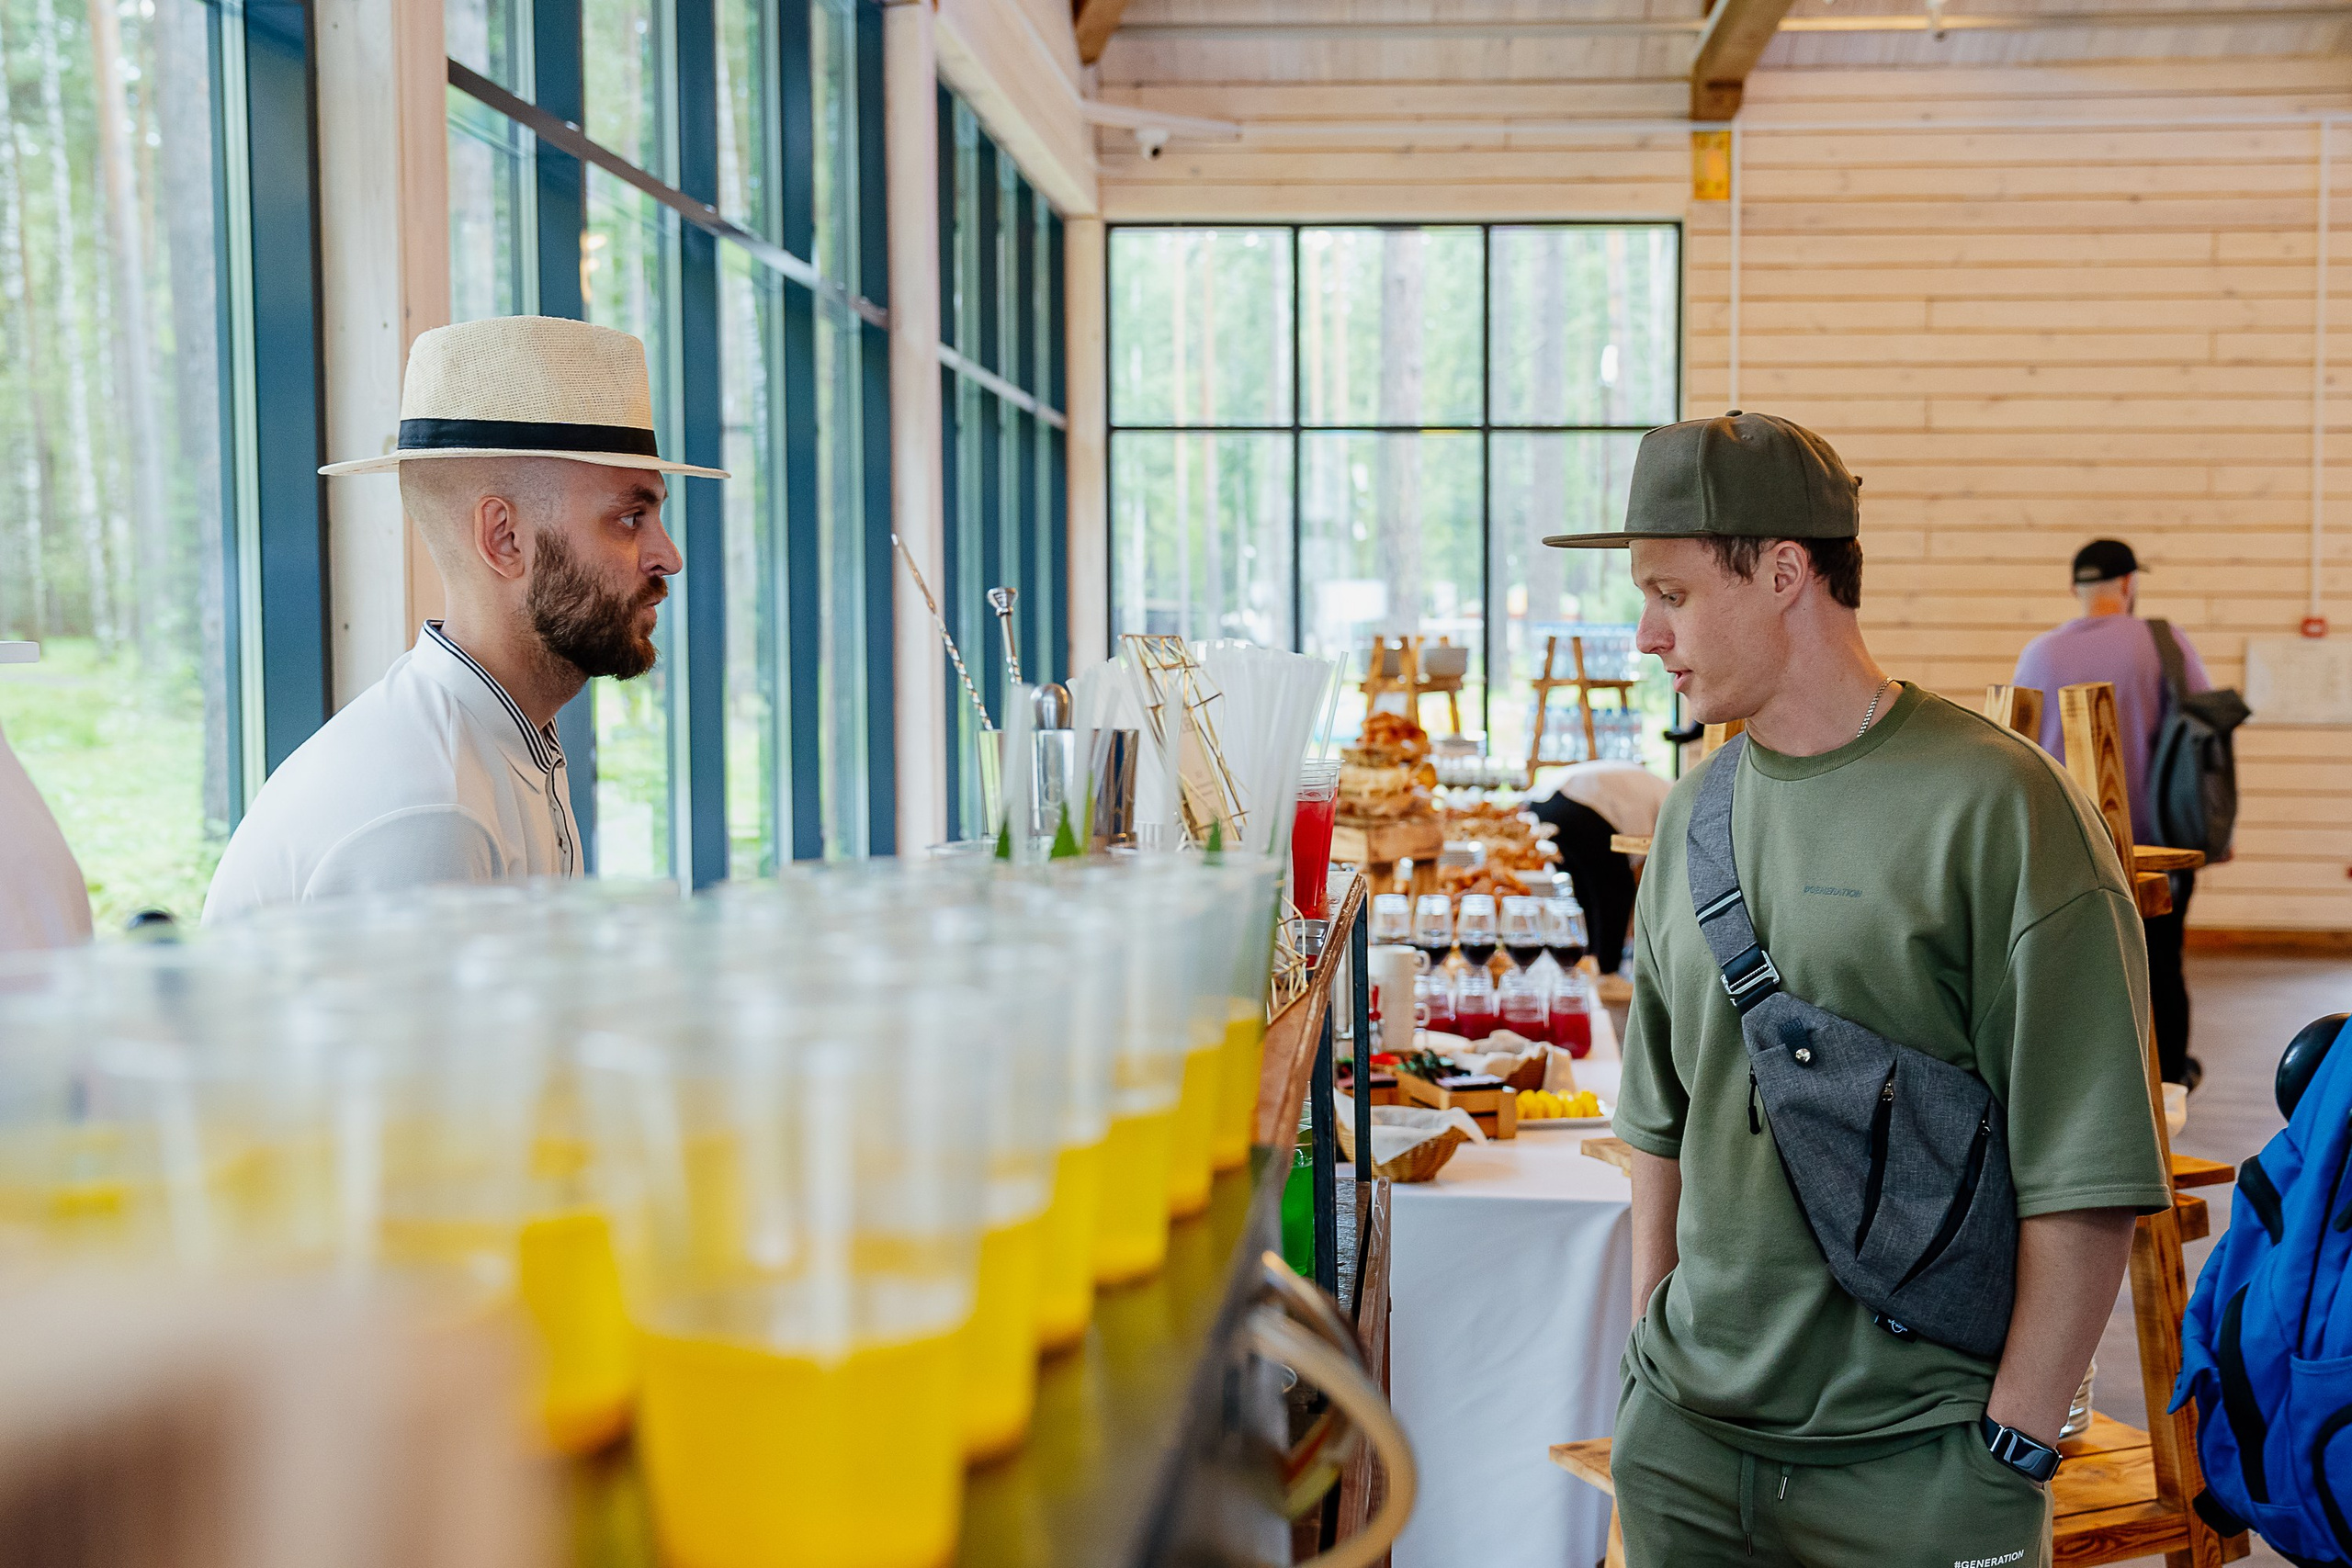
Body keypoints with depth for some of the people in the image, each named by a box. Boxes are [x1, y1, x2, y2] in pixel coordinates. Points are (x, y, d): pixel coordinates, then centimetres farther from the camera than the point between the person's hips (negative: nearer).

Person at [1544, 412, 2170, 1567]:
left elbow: (2089, 1175, -13)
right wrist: (1647, 1351, 11)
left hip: (1916, 1460, -5)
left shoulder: (1999, 806, -13)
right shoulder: (1693, 815, 6)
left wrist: (2010, 1446, -12)